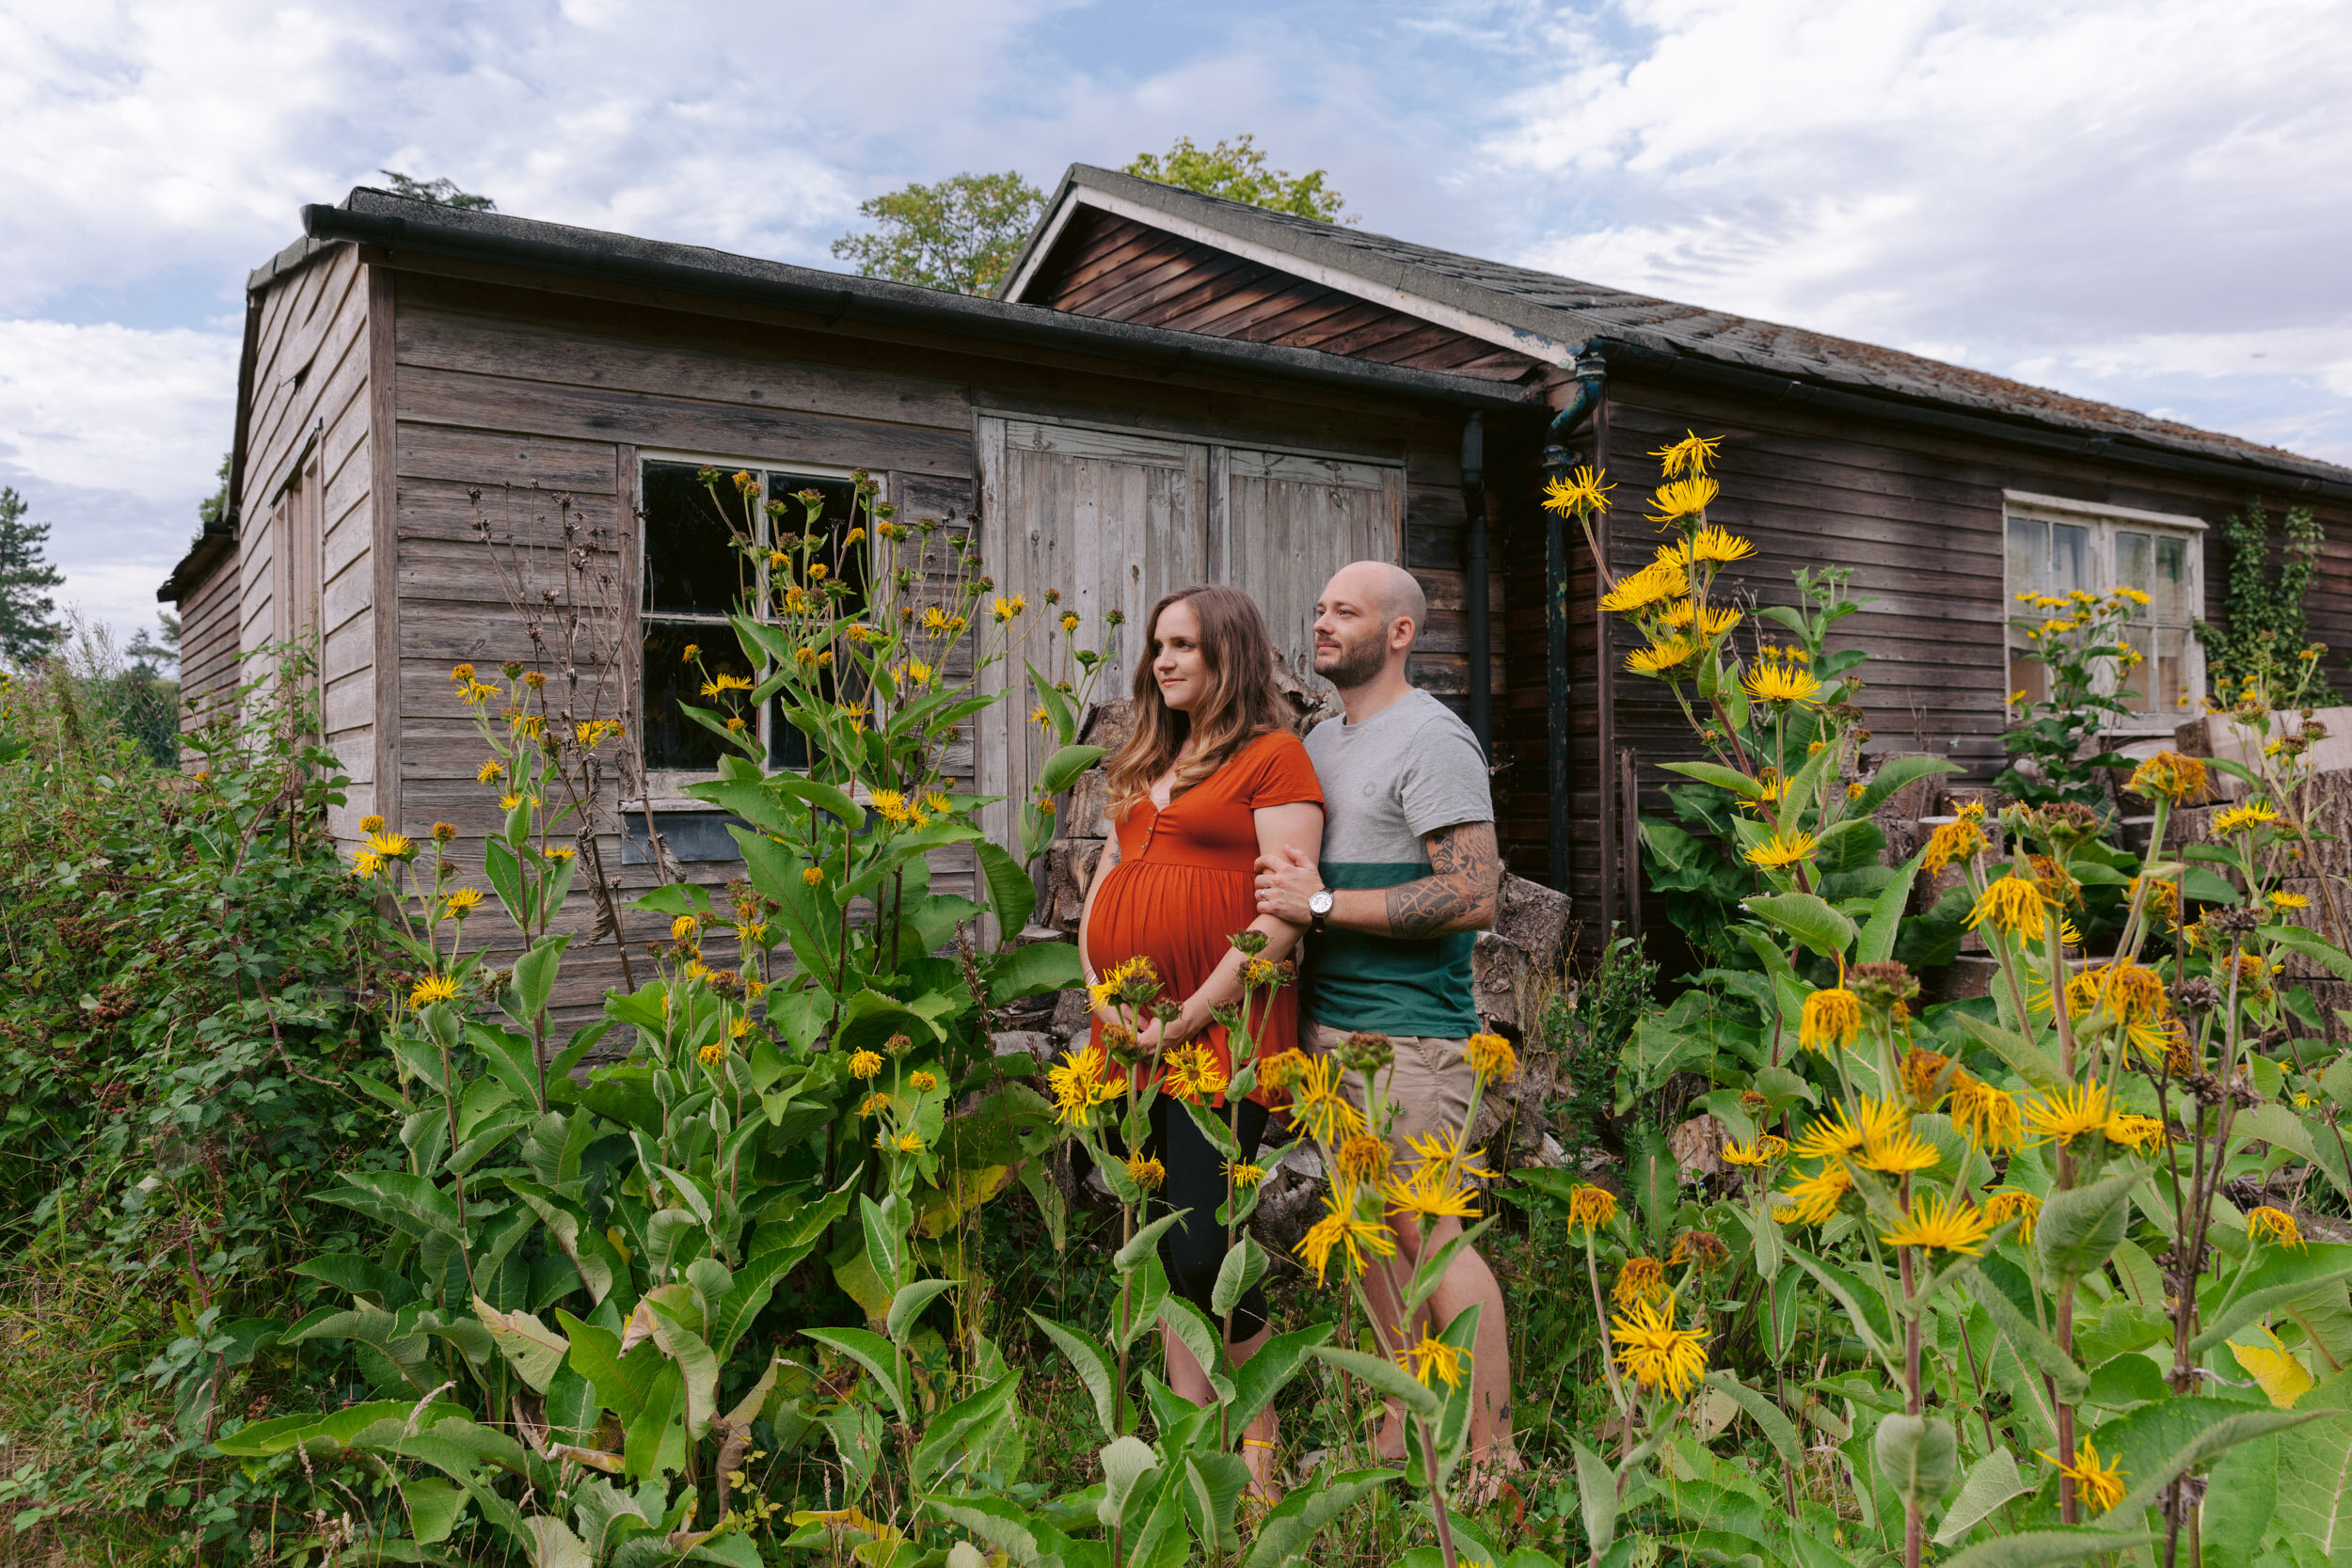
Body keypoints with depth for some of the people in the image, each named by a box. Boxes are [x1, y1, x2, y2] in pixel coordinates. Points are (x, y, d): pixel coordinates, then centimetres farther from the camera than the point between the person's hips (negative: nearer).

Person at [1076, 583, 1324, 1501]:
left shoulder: (1273, 756, -5)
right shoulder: (1146, 763, 18)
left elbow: (1283, 918, -13)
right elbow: (1102, 886, 21)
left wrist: (1188, 1018, -14)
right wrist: (1101, 992, 4)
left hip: (1218, 1036, -7)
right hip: (1132, 1038, 7)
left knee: (1202, 1247, -7)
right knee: (1165, 1248, 13)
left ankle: (1261, 1438, 16)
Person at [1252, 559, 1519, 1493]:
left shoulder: (1432, 740, -10)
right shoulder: (1320, 742, 17)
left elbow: (1473, 897, -19)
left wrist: (1324, 905, -18)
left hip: (1405, 1030, -8)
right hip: (1326, 1021, 8)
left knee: (1428, 1235, -4)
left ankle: (1492, 1458, 10)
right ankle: (1402, 1433, 26)